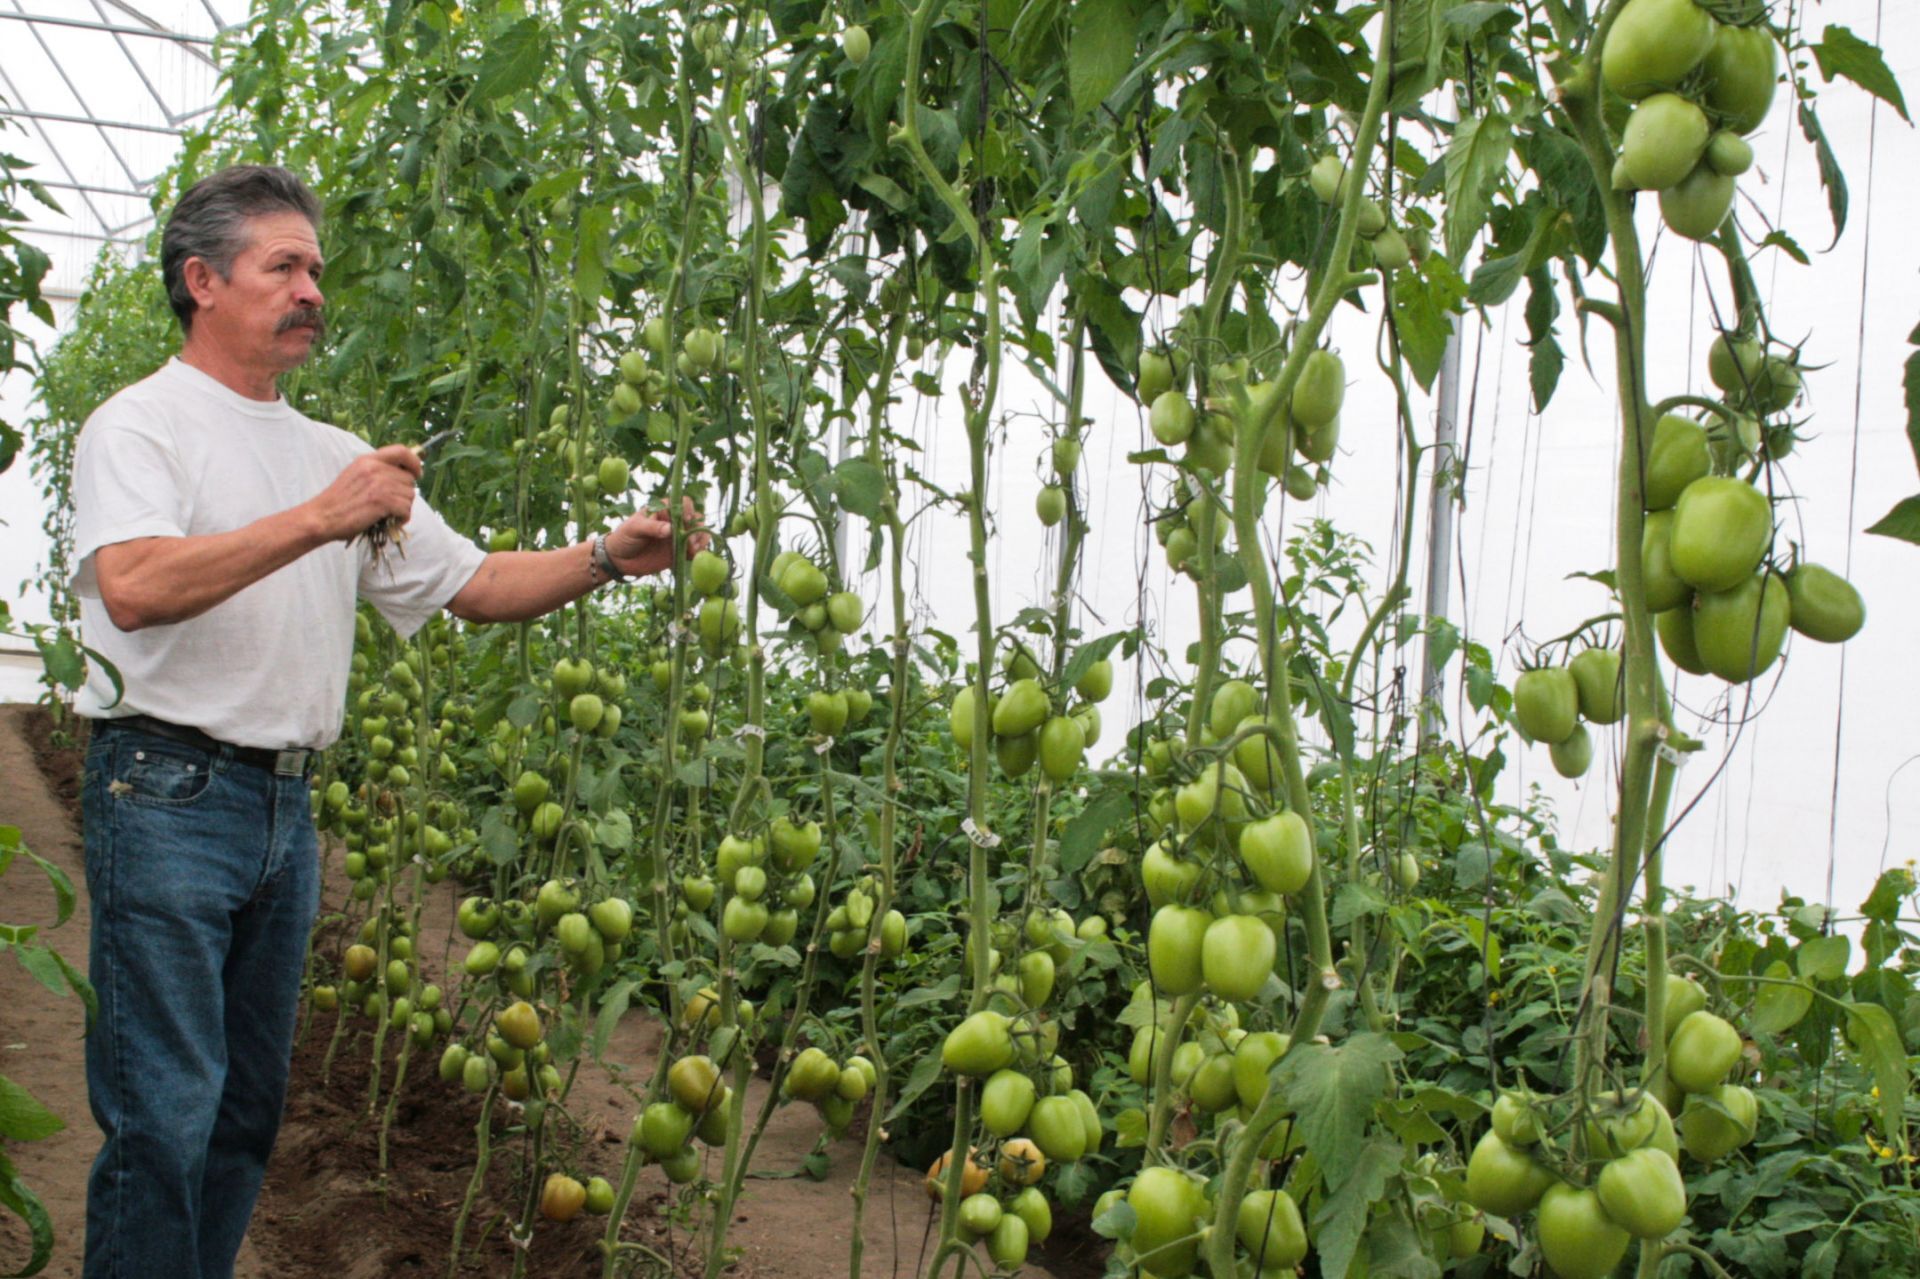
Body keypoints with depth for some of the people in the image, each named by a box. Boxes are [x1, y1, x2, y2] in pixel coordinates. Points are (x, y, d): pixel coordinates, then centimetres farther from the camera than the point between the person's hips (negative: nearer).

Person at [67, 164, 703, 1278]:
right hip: (170, 795, -7)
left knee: (250, 1103, 14)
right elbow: (133, 588, -23)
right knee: (164, 1113, -7)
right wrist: (318, 519, -25)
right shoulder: (142, 424, -4)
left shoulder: (333, 453, 17)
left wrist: (607, 559, -2)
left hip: (286, 805, 7)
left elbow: (474, 585, 13)